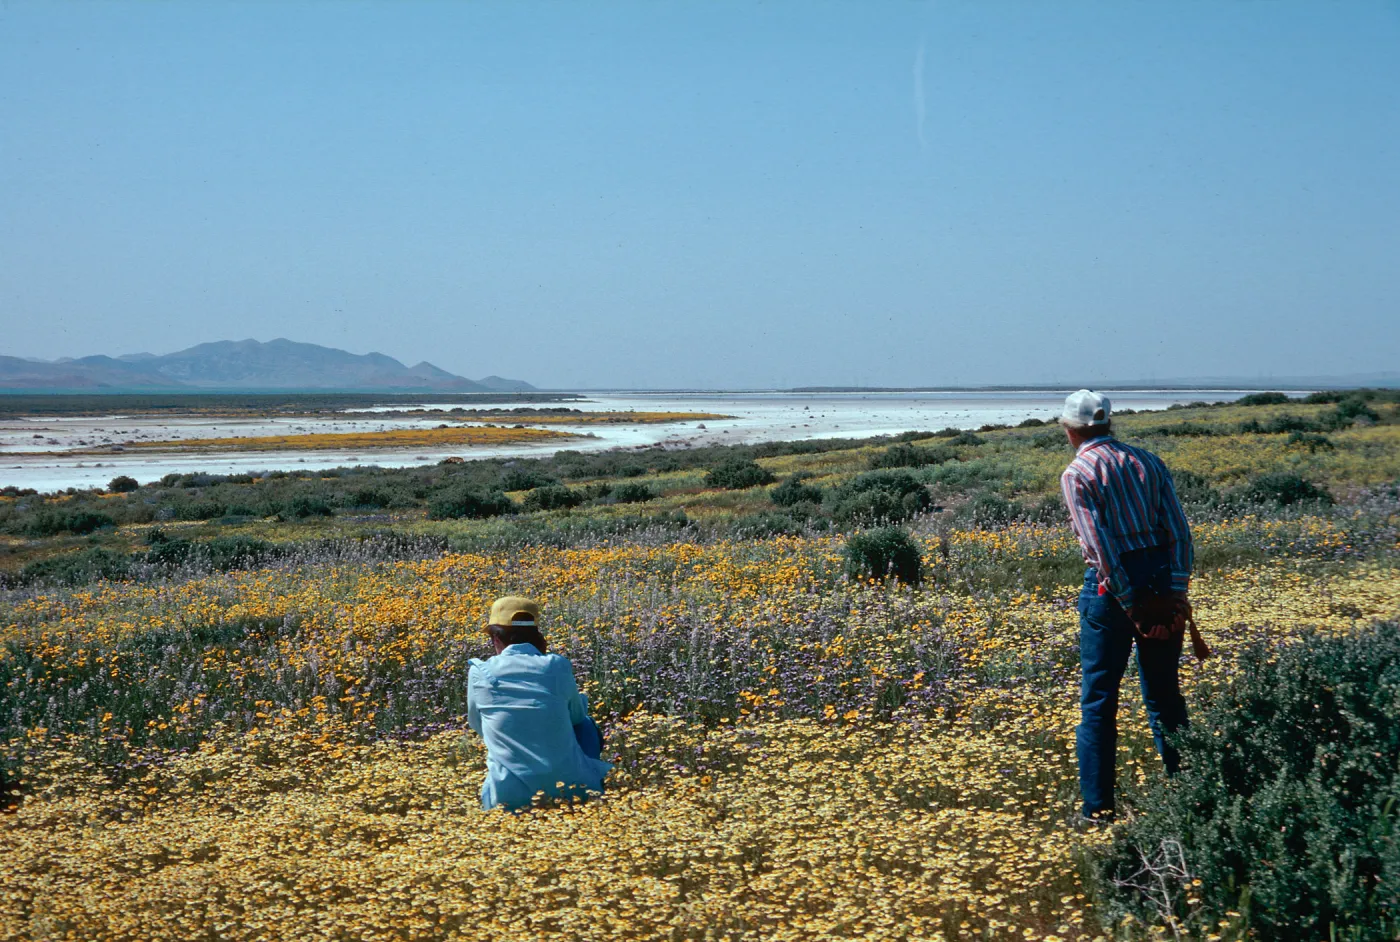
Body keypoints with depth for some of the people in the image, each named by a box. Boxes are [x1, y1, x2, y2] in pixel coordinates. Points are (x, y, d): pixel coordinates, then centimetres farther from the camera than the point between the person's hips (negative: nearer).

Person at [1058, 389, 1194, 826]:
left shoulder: (1077, 473, -5)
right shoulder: (1147, 461, 11)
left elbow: (1100, 544, -14)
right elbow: (1178, 528, 1)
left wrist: (1130, 604, -12)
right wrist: (1177, 588, -4)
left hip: (1111, 585, -5)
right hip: (1162, 576, 5)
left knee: (1098, 700, 4)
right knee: (1164, 695, 16)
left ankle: (1097, 806, 6)